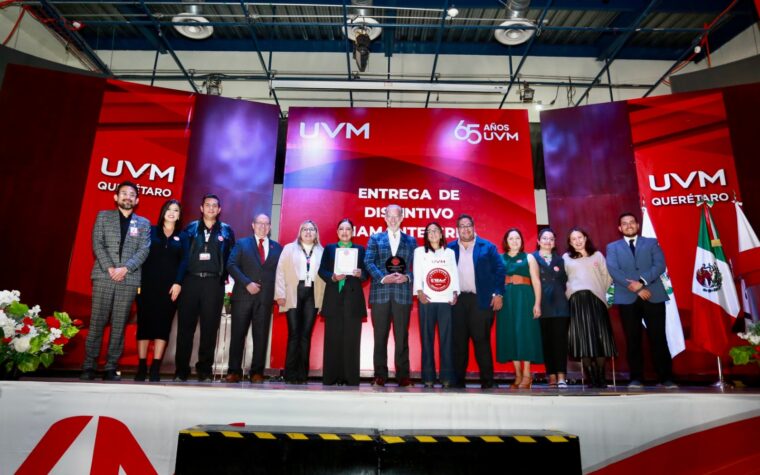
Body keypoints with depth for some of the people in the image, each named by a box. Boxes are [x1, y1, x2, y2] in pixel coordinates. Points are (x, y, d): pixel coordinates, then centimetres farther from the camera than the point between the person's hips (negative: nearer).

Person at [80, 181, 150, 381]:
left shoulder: (144, 223, 13)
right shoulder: (103, 216, 12)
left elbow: (144, 250, 3)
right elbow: (97, 244, 2)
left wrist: (125, 269, -11)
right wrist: (109, 268, -11)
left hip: (129, 279, 1)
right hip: (104, 276, -1)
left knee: (119, 325, 1)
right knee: (97, 322, -2)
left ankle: (111, 368, 6)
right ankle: (89, 366, 5)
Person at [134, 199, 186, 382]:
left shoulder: (182, 237, 12)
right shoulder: (151, 231, 10)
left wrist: (178, 283, -11)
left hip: (170, 286, 0)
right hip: (148, 284, 0)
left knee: (163, 324, -1)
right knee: (144, 323, 1)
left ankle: (155, 368, 4)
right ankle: (142, 367, 9)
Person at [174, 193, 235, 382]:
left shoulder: (226, 231, 10)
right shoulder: (191, 228, 10)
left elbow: (230, 257, 8)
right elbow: (182, 253, 8)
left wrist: (223, 275, -1)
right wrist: (179, 278, 1)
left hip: (214, 283, 0)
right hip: (191, 280, 0)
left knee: (209, 327, 2)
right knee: (185, 325, 1)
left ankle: (204, 369, 11)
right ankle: (181, 369, 9)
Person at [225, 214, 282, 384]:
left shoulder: (277, 247, 14)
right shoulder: (242, 244, 11)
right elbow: (231, 265, 0)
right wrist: (247, 283, -11)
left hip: (266, 297, 1)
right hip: (243, 295, -1)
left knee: (261, 336, 2)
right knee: (237, 334, 0)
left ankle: (257, 372, 8)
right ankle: (234, 371, 7)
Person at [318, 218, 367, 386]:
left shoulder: (360, 249, 11)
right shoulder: (329, 248, 13)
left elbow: (366, 273, 6)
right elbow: (321, 270, 5)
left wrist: (360, 274, -15)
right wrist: (332, 277, -13)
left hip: (353, 298, 0)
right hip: (333, 298, 1)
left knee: (351, 339, -1)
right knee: (333, 339, 1)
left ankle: (350, 378, 4)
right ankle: (331, 377, 7)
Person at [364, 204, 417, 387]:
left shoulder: (411, 241, 15)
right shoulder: (375, 238, 13)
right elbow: (368, 262, 1)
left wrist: (407, 277, -11)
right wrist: (383, 277, -13)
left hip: (402, 294, 0)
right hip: (380, 293, 0)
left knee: (402, 336, 3)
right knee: (380, 336, 3)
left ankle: (403, 376, 10)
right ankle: (380, 375, 11)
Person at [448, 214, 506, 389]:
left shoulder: (487, 247, 6)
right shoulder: (450, 249, 11)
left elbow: (500, 270, 3)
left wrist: (498, 294, -4)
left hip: (481, 300, -2)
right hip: (458, 300, 2)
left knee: (481, 340, -1)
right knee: (458, 341, 4)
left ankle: (487, 380, 8)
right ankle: (459, 379, 12)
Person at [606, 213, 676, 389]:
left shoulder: (652, 243, 14)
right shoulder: (613, 247, 12)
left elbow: (660, 265, 0)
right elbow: (613, 270, -3)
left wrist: (641, 282, -14)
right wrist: (635, 288, -13)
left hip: (653, 296, 0)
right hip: (627, 298, 0)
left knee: (658, 338, 1)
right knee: (632, 340, 3)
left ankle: (666, 378, 8)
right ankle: (636, 378, 9)